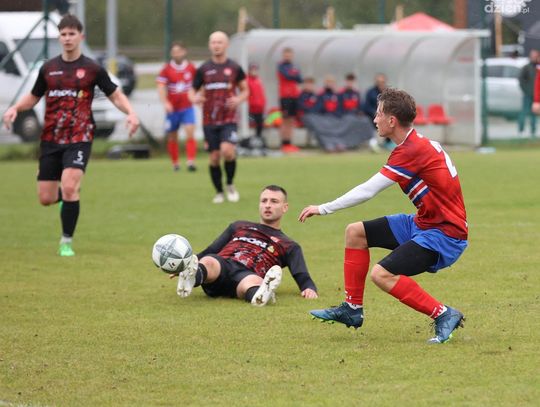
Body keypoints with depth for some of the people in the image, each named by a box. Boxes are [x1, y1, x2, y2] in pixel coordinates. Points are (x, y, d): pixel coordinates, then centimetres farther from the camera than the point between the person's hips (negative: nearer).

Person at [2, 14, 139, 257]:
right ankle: (67, 198, 40)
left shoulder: (92, 69, 0)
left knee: (69, 188, -23)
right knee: (45, 198, 2)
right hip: (50, 140, 3)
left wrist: (130, 113, -12)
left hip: (79, 139, -3)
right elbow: (33, 97, 19)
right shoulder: (48, 68, 8)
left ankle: (67, 242, -7)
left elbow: (115, 95, 6)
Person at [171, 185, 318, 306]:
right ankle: (191, 275, -70)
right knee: (208, 262, -36)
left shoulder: (289, 247, 29)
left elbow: (302, 277, 14)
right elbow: (210, 251, 33)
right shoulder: (239, 227, 38)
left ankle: (259, 295, -75)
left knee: (253, 282, -40)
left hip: (247, 273, -2)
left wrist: (309, 288, -11)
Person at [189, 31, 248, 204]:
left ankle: (230, 185, 2)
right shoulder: (203, 69, 5)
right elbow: (193, 91, 11)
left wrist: (239, 99, -9)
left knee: (227, 150, -22)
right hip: (209, 121, 2)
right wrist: (195, 99, -13)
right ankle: (219, 192, 18)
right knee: (214, 157, 1)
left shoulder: (234, 68, 4)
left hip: (229, 120, -2)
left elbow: (245, 90, 13)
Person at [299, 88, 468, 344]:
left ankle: (443, 315, -14)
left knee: (382, 274, -24)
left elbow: (366, 191, -20)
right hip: (425, 224, 10)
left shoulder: (411, 152, -22)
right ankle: (352, 309, 19)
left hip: (445, 233, -10)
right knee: (355, 232, 11)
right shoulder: (420, 144, 7)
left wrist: (323, 208, -12)